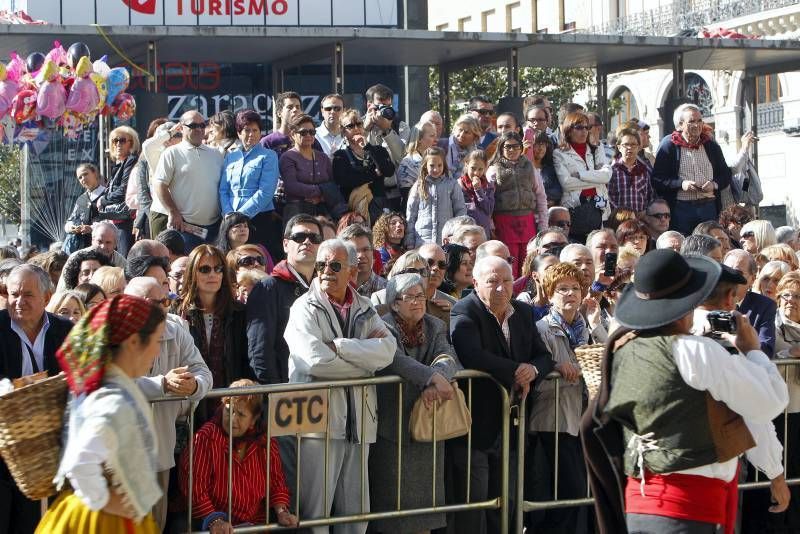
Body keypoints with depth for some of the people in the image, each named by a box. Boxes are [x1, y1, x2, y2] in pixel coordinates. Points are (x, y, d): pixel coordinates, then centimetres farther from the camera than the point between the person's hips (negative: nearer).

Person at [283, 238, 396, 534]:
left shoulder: (364, 309, 14)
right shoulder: (305, 308, 0)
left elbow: (387, 351, -4)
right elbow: (315, 360, -16)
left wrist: (339, 347, -13)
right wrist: (366, 359, -5)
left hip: (358, 421, 5)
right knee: (316, 510, -4)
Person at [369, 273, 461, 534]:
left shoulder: (435, 327, 8)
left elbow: (449, 358, -9)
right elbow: (394, 358, -27)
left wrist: (435, 382, -30)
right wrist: (433, 377, -37)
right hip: (392, 425, -5)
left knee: (426, 493, 8)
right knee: (392, 500, -2)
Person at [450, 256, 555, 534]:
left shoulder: (523, 313, 11)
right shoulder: (464, 311, -10)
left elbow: (544, 357, 10)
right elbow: (472, 356, -27)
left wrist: (533, 370, -14)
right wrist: (515, 370, -18)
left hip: (510, 425, 7)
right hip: (474, 425, -6)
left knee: (505, 506, 12)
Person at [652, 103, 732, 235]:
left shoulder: (711, 145, 12)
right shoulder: (668, 145, -1)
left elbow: (726, 175, 17)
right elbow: (657, 180, -4)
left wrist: (715, 185, -4)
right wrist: (680, 184, -17)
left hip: (708, 207, 4)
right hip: (680, 208, -4)